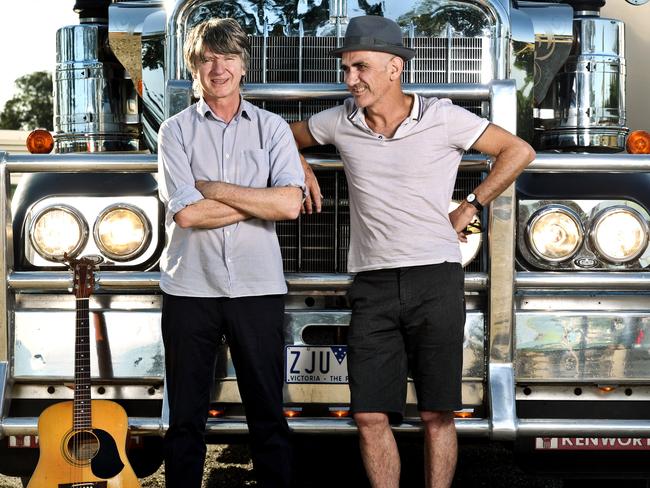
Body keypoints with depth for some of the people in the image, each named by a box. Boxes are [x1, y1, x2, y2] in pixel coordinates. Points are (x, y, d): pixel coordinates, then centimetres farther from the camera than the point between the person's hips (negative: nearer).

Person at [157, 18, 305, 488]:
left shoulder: (272, 128, 6)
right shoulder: (176, 131, 3)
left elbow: (290, 204, -10)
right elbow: (186, 213, -11)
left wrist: (214, 188, -10)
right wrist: (258, 200, -8)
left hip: (257, 287, 0)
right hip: (190, 286, 0)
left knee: (268, 412, 5)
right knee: (186, 415, 6)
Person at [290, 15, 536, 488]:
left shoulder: (442, 118, -4)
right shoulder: (340, 122, 5)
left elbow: (518, 151, 4)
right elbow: (288, 136, 27)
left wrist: (470, 207, 3)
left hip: (436, 279, -2)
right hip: (373, 286, 3)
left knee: (438, 414, 1)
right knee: (371, 417, -3)